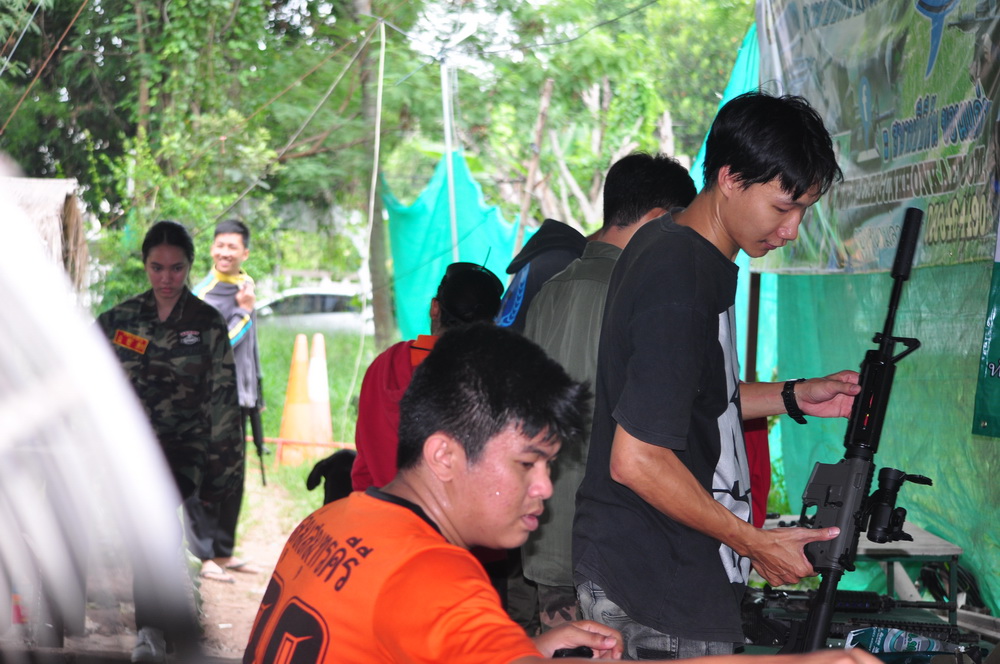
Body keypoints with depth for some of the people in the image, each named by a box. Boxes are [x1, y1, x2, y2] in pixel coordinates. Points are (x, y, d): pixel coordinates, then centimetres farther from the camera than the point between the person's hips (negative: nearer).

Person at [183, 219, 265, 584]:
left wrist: (255, 393, 23)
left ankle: (224, 551, 19)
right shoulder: (203, 294, -11)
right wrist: (243, 311, -16)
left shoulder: (244, 286, 14)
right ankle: (206, 556, -1)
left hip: (237, 399, 8)